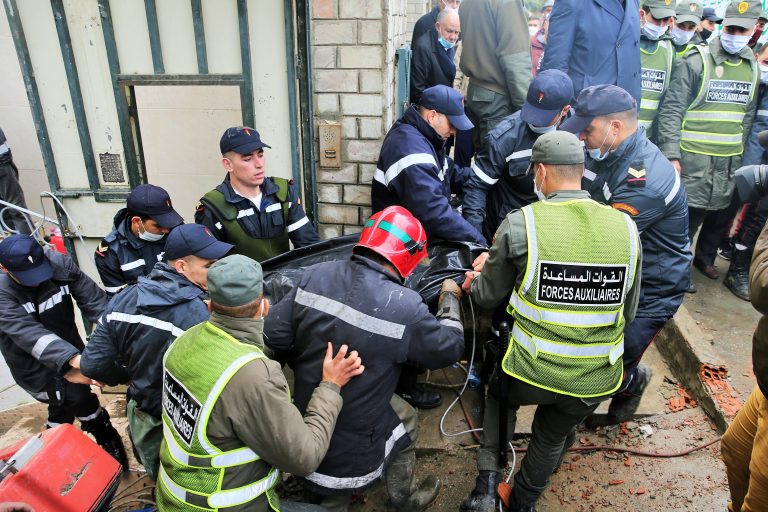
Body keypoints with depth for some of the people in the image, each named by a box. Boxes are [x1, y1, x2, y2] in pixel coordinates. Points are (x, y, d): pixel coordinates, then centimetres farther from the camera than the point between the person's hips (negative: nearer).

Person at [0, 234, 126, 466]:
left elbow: (93, 299, -21)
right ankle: (110, 445, 9)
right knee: (79, 397, -15)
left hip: (70, 356, 4)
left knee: (63, 406, 19)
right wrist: (73, 359, -52)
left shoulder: (59, 263, -18)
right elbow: (27, 332, -38)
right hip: (34, 366, -4)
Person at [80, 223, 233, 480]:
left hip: (142, 419, 5)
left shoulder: (124, 298, -13)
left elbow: (93, 364, -8)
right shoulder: (200, 317, -33)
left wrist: (134, 378, 9)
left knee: (162, 482, 33)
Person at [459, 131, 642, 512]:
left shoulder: (519, 224, -16)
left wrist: (476, 279, 21)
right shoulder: (626, 228, -5)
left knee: (499, 398, 32)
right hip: (598, 380, 4)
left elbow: (489, 297, -1)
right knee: (552, 439, 30)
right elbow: (628, 312, 6)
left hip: (533, 372, -3)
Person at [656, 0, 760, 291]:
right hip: (693, 159, -6)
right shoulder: (696, 61, -8)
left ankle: (705, 257, 39)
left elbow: (748, 114, 16)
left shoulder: (753, 66, 9)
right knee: (689, 214, -1)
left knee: (724, 213, 16)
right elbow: (671, 110, -12)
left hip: (731, 161, 6)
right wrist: (671, 155, -17)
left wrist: (740, 152, 12)